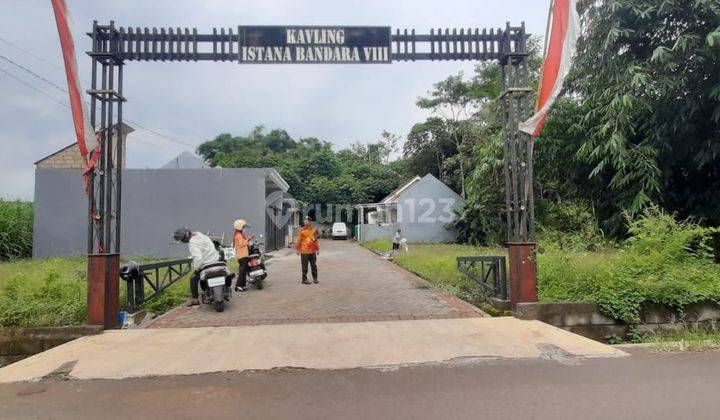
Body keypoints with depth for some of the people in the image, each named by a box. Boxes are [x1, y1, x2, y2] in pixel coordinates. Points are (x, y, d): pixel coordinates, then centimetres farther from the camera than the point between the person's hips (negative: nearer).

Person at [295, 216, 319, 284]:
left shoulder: (313, 230, 11)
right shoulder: (302, 230, -3)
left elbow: (316, 240, 17)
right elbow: (298, 240, -4)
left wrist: (317, 249, 15)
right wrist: (297, 249, -8)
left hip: (312, 251, 4)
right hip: (304, 251, -4)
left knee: (314, 265, 9)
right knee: (304, 266, 1)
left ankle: (315, 278, 19)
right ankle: (304, 279, 9)